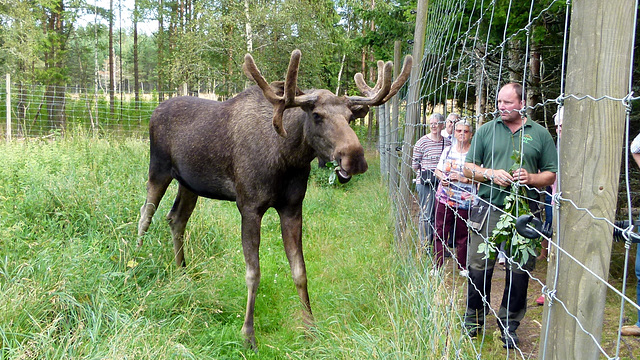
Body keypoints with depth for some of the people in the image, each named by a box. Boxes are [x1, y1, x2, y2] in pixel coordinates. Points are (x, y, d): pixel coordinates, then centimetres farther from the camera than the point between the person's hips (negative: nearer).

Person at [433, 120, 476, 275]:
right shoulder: (448, 150, 10)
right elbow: (438, 170, 17)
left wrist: (464, 179, -18)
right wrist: (442, 177, -3)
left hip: (465, 201, -3)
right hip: (444, 197, 3)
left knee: (462, 235, 6)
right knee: (440, 231, 5)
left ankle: (463, 266, 23)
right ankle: (438, 265, 16)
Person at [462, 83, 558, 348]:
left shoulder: (540, 134, 7)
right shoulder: (486, 131, 8)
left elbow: (551, 174, 7)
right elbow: (468, 167, 9)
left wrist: (531, 178, -12)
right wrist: (490, 174, -9)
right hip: (488, 209, 0)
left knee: (519, 271, 5)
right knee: (479, 266, 3)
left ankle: (509, 324, 22)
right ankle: (474, 319, 21)